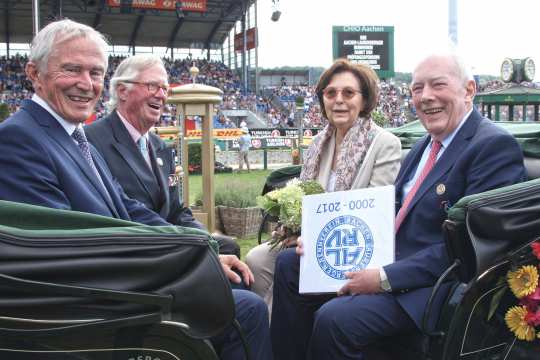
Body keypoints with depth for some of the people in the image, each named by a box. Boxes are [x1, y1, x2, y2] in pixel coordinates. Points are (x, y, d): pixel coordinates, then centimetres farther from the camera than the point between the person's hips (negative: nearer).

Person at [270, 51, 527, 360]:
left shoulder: (496, 146, -14)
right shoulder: (426, 145, 15)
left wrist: (386, 278, -21)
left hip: (437, 284, -9)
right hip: (388, 260, 9)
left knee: (334, 318, -29)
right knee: (290, 263, 8)